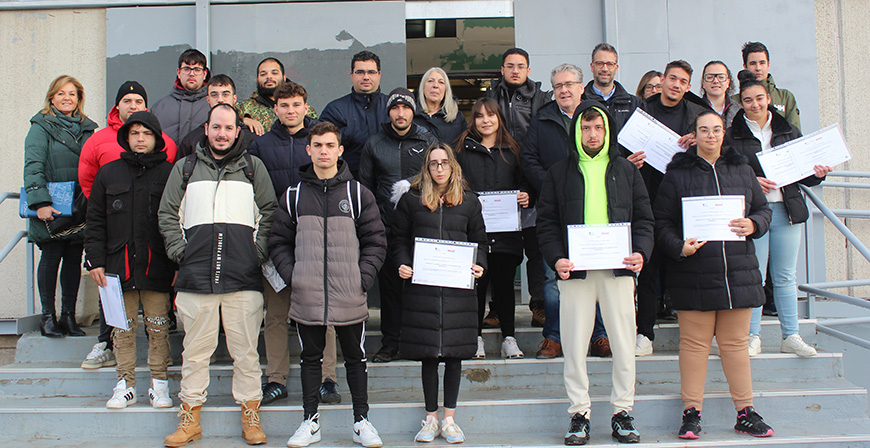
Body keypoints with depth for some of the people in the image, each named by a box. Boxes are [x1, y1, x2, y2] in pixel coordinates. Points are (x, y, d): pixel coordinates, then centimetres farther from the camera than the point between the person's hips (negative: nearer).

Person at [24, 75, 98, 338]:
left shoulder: (87, 128, 15)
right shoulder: (42, 127, 1)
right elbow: (33, 167, -8)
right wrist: (40, 203, -19)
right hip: (52, 208, -4)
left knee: (74, 260, 6)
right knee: (51, 257, 0)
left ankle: (69, 316, 13)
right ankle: (48, 316, 9)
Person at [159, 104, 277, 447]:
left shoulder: (253, 167, 12)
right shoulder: (185, 168, 14)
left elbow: (270, 211, 11)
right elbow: (167, 213, 15)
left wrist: (259, 251, 1)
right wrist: (179, 250, 3)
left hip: (243, 277, -1)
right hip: (196, 276, 1)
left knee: (246, 350, 4)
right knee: (195, 351, 6)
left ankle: (251, 417, 15)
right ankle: (190, 419, 17)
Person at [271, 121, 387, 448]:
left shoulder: (358, 193, 2)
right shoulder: (294, 195, 6)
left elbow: (376, 241, 2)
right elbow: (279, 242, 9)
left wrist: (364, 278, -8)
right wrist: (292, 276, -5)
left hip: (350, 298, -1)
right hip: (306, 298, 1)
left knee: (355, 358, 9)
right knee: (310, 358, 12)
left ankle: (361, 421, 22)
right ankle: (310, 421, 25)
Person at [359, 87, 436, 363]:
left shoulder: (428, 141, 7)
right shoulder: (374, 144, 9)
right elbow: (365, 186, 12)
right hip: (386, 226, 1)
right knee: (389, 284, 5)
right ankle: (390, 343, 15)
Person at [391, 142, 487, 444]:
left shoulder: (469, 202, 10)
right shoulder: (411, 200, 7)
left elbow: (479, 241, 13)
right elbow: (399, 239, 8)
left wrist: (479, 265, -5)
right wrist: (403, 265, -9)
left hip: (458, 287, 1)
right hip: (421, 285, -1)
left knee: (454, 354, 4)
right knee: (429, 354, 4)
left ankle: (449, 419, 15)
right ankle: (431, 418, 15)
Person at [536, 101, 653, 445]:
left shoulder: (626, 170, 13)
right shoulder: (560, 173, 10)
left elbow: (643, 217, 11)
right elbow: (546, 221, 6)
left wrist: (641, 252, -7)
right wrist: (556, 258, -9)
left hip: (618, 269, 1)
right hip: (575, 271, -1)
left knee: (624, 343, 3)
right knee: (574, 345, 1)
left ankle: (622, 413, 15)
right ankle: (579, 414, 12)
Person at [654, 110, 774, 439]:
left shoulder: (742, 171, 13)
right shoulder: (677, 174, 2)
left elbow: (763, 209, 17)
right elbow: (662, 223, -1)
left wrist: (753, 225, -5)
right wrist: (679, 247, -18)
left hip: (738, 272, 3)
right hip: (694, 273, -3)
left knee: (736, 342, 9)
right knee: (694, 342, 1)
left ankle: (745, 412, 17)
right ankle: (691, 412, 9)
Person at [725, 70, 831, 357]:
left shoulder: (788, 131, 12)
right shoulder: (733, 135, 2)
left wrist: (817, 174, -5)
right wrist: (751, 181, -18)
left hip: (787, 209, 3)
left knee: (785, 277, 8)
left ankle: (790, 336, 16)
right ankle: (753, 337, 9)